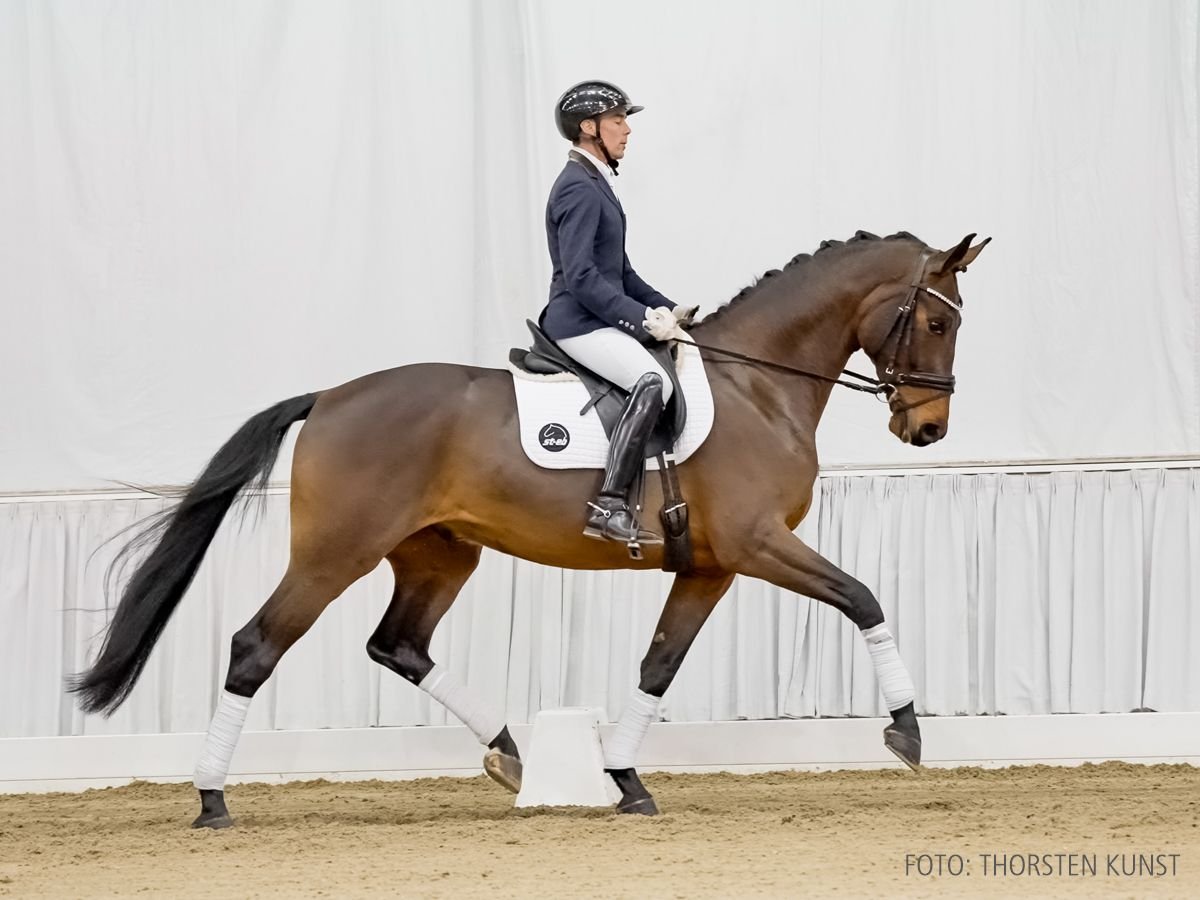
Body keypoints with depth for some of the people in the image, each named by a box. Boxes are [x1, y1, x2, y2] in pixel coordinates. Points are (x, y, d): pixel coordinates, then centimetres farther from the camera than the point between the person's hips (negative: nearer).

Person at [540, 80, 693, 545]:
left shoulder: (597, 184, 19)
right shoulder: (579, 189, -14)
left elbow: (619, 271, 25)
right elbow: (581, 277, -22)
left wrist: (665, 309, 13)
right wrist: (643, 318, -23)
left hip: (600, 319, 11)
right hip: (579, 324, -11)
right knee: (652, 381, -31)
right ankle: (609, 507, -37)